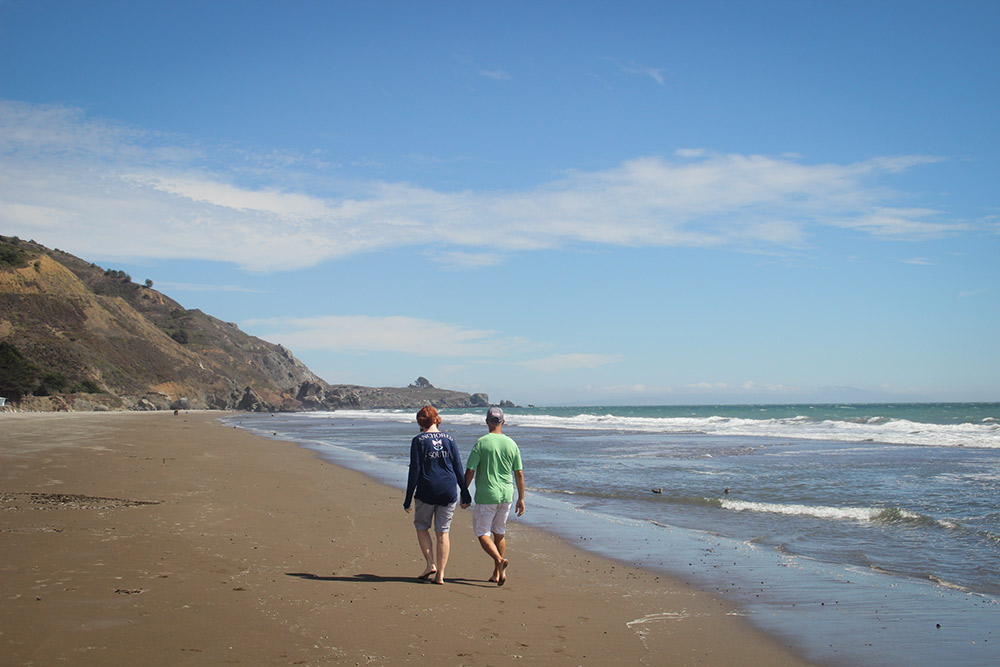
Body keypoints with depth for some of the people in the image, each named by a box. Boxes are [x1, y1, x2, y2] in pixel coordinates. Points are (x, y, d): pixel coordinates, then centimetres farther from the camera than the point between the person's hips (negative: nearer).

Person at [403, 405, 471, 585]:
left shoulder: (418, 441, -4)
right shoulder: (449, 439, 5)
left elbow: (414, 471, -7)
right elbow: (458, 469, 6)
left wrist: (408, 498, -3)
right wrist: (465, 494, 12)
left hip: (426, 491, -3)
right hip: (448, 491, 3)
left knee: (421, 527, 16)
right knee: (443, 531, 7)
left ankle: (431, 564, 1)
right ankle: (440, 573, 6)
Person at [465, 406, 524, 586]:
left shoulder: (481, 443, -10)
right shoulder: (512, 444, 2)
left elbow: (470, 471, -11)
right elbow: (519, 474, 4)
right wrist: (521, 498, 12)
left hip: (486, 496, -4)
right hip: (506, 496, 5)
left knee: (482, 533, 4)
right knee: (499, 533, 17)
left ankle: (500, 561, -20)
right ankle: (497, 573, 19)